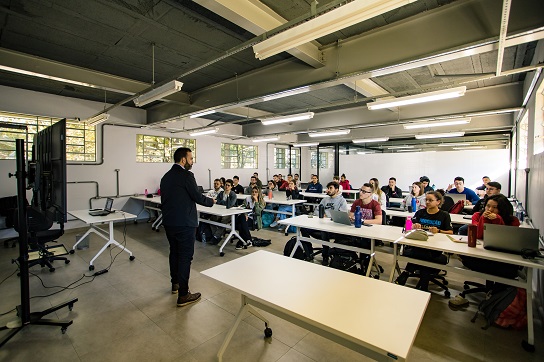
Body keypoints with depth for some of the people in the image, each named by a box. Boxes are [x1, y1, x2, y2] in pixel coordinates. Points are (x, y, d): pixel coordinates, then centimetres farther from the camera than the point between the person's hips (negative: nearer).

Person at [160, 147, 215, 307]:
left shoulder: (166, 176, 9)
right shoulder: (186, 175, -15)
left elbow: (165, 199, 14)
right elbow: (197, 197, -15)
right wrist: (211, 201, 4)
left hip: (168, 222, 9)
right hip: (184, 223, -8)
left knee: (174, 252, 22)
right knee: (185, 256, 0)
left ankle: (175, 283, 39)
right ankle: (183, 295, 8)